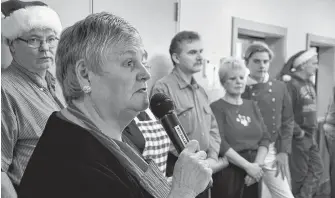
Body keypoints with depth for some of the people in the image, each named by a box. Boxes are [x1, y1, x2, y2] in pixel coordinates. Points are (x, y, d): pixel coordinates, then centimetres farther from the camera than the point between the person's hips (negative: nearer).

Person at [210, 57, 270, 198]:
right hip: (228, 174, -5)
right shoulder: (216, 108, -5)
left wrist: (258, 164, -8)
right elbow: (220, 144, -15)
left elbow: (265, 138, 6)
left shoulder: (252, 106, 12)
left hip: (253, 174, 5)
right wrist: (248, 166, -17)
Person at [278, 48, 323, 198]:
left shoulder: (309, 84, 11)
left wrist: (313, 129, 11)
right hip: (298, 138, -8)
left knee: (316, 170, 10)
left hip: (311, 136, 9)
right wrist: (298, 132, -16)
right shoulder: (291, 84, -17)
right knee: (299, 175, 2)